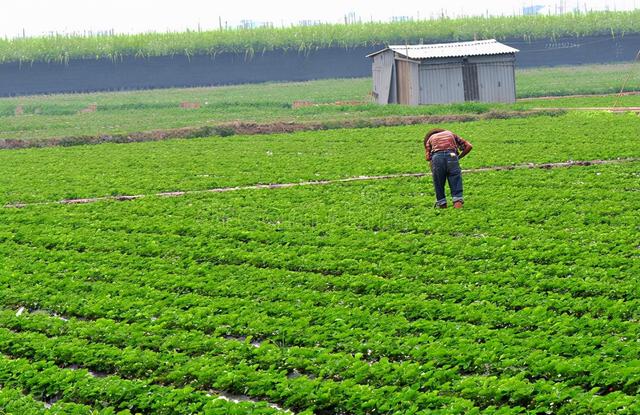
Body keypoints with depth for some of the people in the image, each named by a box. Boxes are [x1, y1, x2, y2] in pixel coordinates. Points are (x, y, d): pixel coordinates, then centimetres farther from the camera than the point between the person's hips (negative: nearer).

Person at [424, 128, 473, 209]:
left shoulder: (430, 139, 31)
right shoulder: (451, 134, 35)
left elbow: (428, 158, 15)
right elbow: (469, 146, 24)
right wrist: (458, 157, 26)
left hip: (437, 157, 0)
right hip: (452, 156, 0)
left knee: (438, 184, 14)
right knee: (455, 182, 5)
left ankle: (441, 204, 17)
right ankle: (458, 202, -8)